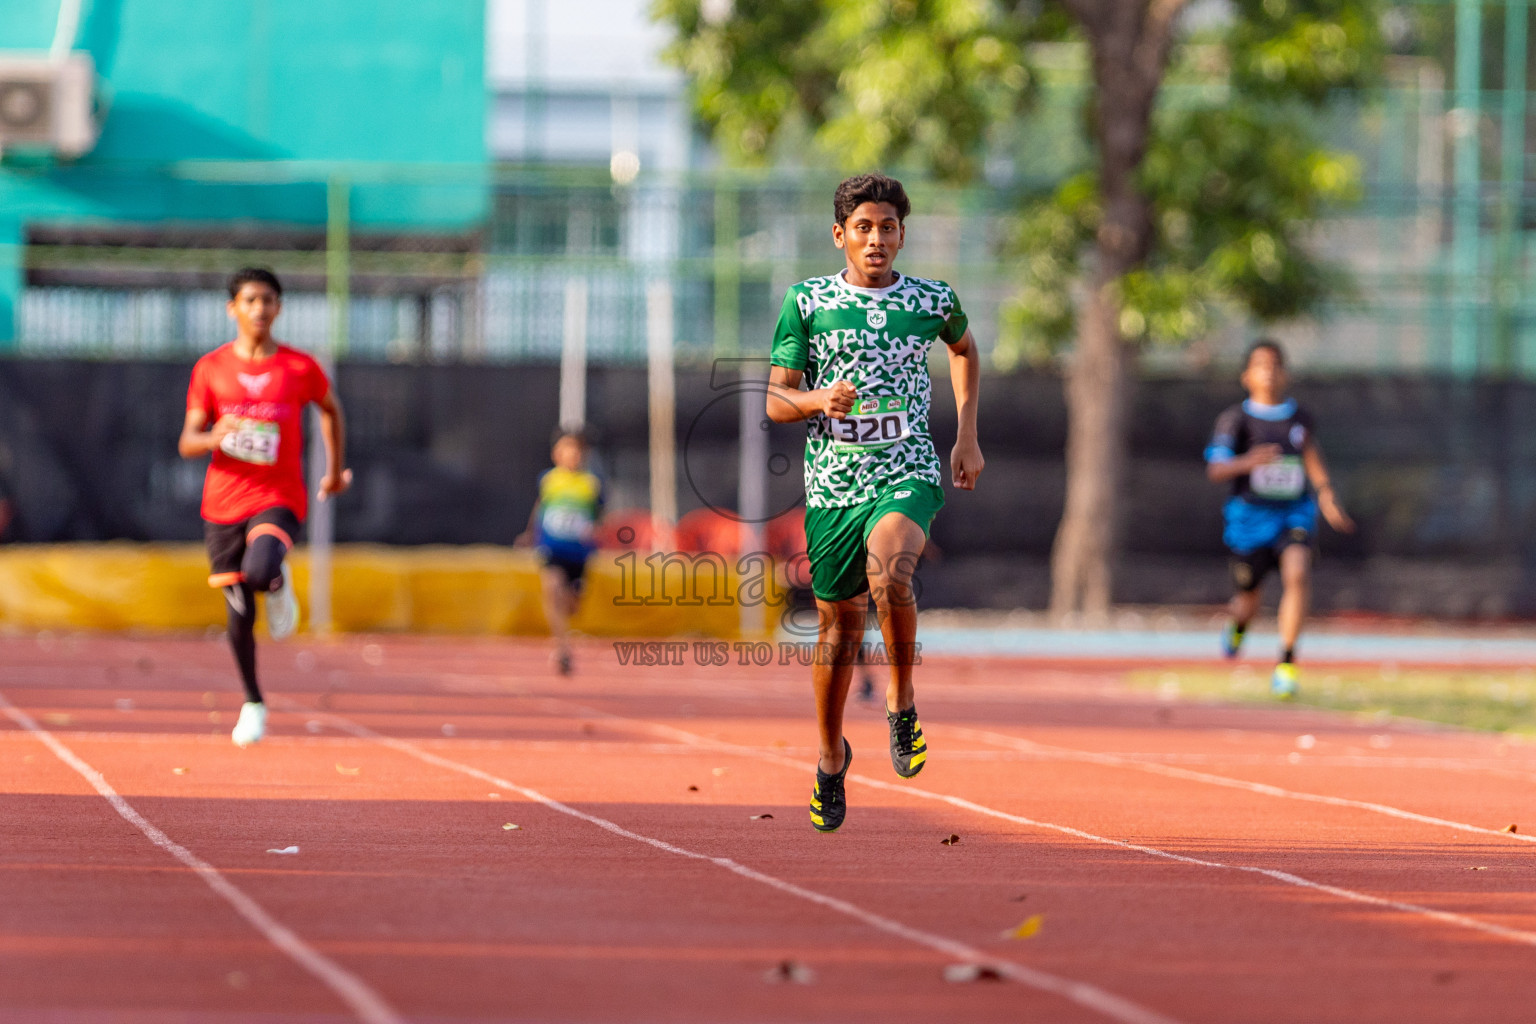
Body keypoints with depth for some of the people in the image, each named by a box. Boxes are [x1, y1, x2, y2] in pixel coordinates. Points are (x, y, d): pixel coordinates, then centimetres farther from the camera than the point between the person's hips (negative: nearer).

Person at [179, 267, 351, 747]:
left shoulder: (300, 368, -1)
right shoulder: (211, 368, 1)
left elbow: (330, 408, 20)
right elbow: (187, 442, 0)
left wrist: (335, 469, 22)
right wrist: (214, 438, -22)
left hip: (279, 498, -2)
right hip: (223, 503, 2)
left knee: (259, 572, -32)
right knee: (239, 613, 5)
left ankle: (280, 583, 7)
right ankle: (253, 703, 27)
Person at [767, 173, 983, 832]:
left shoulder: (932, 301, 3)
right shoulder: (806, 302, 0)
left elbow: (964, 349, 26)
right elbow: (775, 400, 1)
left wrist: (968, 435, 20)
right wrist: (818, 399, -20)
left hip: (908, 473, -1)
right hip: (832, 481, 1)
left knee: (889, 572, -32)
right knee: (840, 624, 10)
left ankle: (902, 702, -11)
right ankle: (831, 758, 32)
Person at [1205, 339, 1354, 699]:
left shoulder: (1299, 417, 3)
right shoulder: (1236, 419, -9)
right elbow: (1215, 470, -19)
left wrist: (1326, 495, 18)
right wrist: (1248, 462, -37)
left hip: (1295, 513, 1)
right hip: (1250, 517, -1)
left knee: (1297, 574, -26)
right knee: (1249, 598, 12)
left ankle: (1286, 665, -22)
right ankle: (1237, 626, 52)